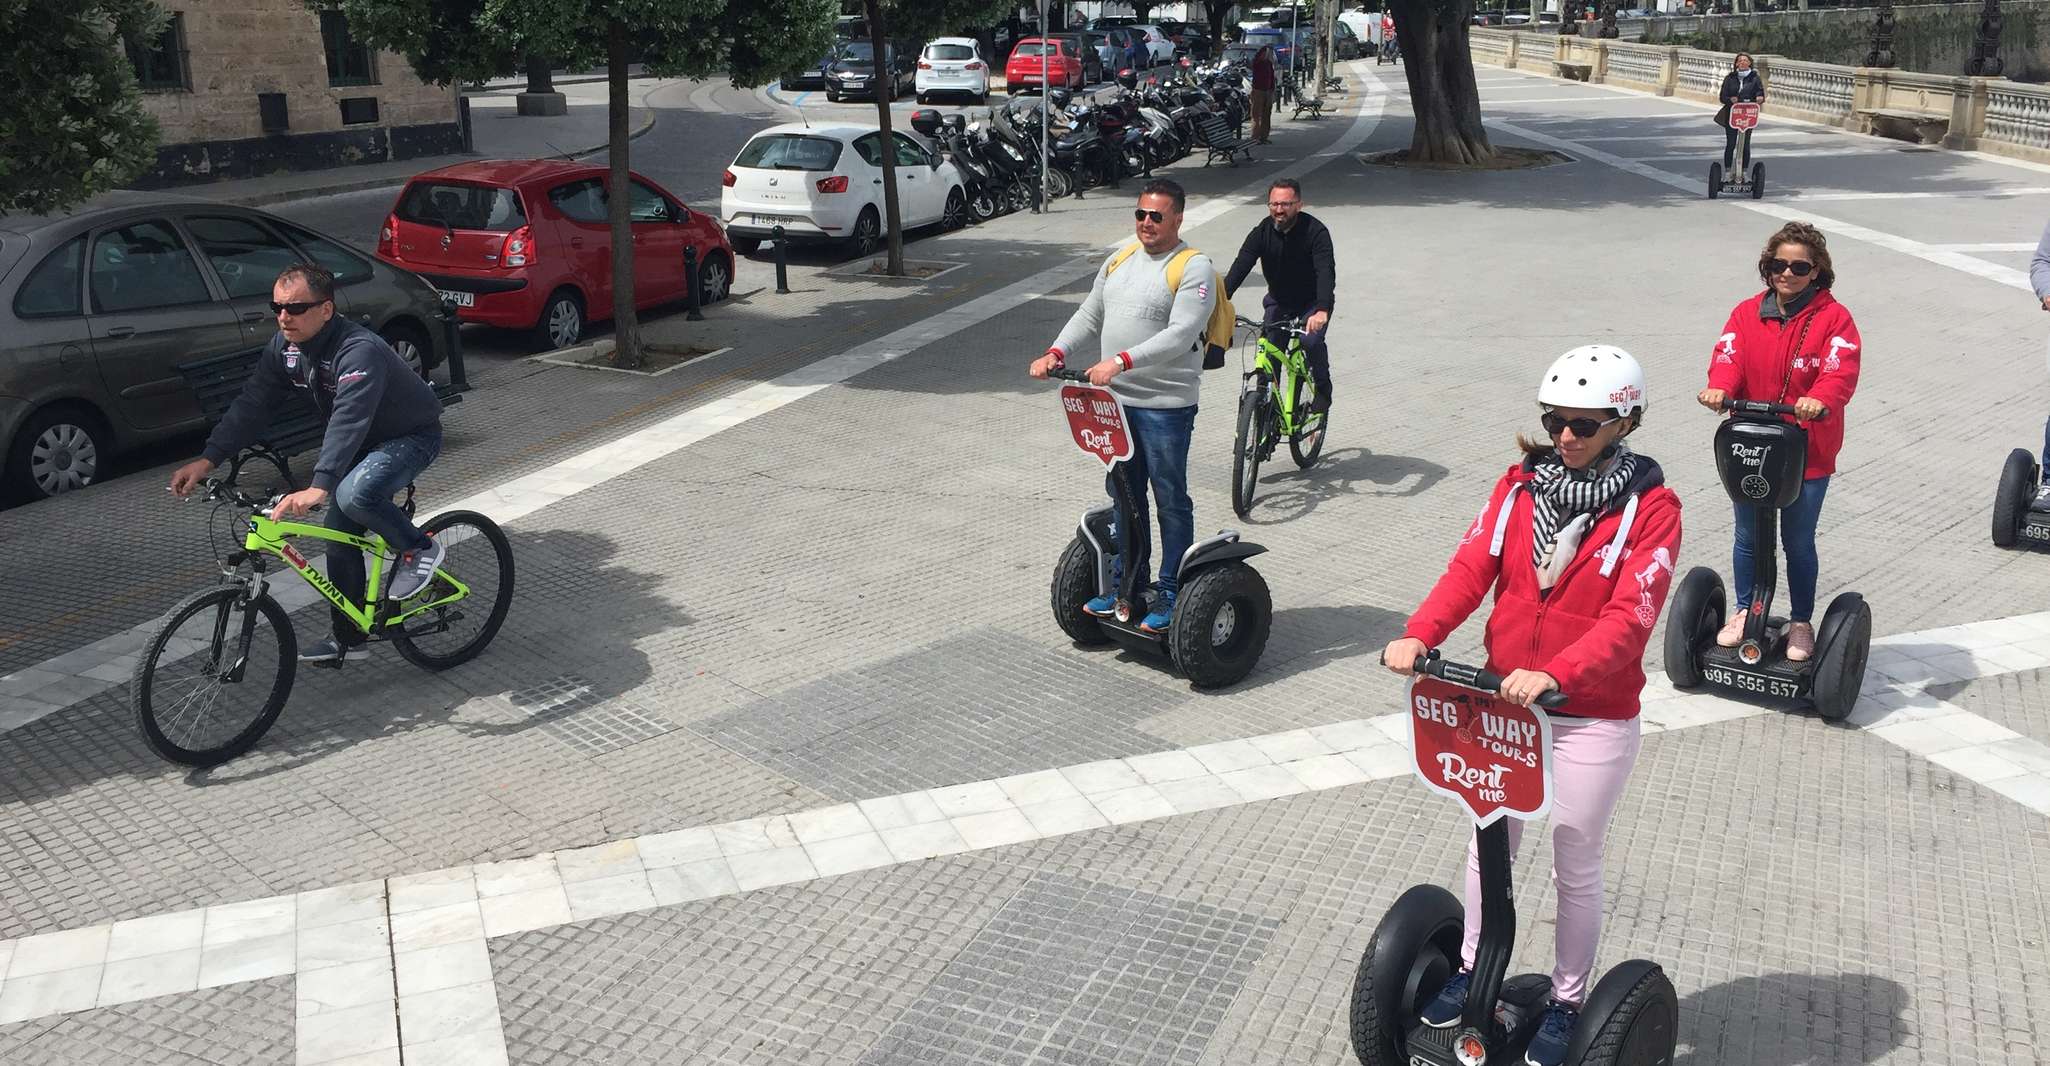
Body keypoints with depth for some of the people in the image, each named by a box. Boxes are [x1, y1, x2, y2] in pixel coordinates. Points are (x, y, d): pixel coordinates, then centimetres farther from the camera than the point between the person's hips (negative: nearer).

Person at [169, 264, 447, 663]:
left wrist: (319, 486, -57)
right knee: (339, 535, 7)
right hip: (365, 440, 8)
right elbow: (253, 403, -7)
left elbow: (348, 420, -45)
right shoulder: (286, 346, -7)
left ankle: (420, 548, -8)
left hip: (411, 436, -8)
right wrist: (206, 459, -18)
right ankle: (348, 636, 22)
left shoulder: (360, 351, -34)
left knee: (354, 495, -34)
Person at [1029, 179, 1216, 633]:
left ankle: (1170, 595, 11)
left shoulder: (1193, 268, -11)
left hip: (1165, 405, -7)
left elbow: (1180, 334, -22)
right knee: (1124, 496, 16)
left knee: (1171, 501, 2)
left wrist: (1121, 361, -30)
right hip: (1115, 400, 7)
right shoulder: (1120, 262, 13)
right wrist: (1057, 353, 0)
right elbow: (1089, 315, 17)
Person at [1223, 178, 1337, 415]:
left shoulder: (1315, 232, -23)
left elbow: (1326, 271, -35)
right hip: (1279, 301, 3)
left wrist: (1322, 310, -52)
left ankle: (1322, 390, -1)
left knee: (1311, 341, -25)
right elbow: (1240, 267, -23)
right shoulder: (1262, 232, -14)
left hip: (1312, 301, -3)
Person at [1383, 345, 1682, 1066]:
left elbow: (1629, 617, -22)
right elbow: (1471, 567, -9)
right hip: (1504, 697, 4)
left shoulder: (1650, 507, -13)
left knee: (1574, 868, 12)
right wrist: (1419, 635, -25)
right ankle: (1472, 967, 39)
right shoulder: (1522, 483, -1)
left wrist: (1553, 673, -36)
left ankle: (1566, 1001, 32)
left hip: (1594, 717, -3)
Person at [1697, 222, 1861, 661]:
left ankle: (1800, 623, 27)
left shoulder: (1833, 318, -6)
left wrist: (1820, 399, -41)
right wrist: (1719, 387, -34)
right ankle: (1744, 611, 33)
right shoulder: (1747, 313, 3)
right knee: (1748, 537, 15)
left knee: (1798, 542, 10)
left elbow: (1842, 369, -20)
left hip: (1808, 452, -2)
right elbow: (1729, 355, -12)